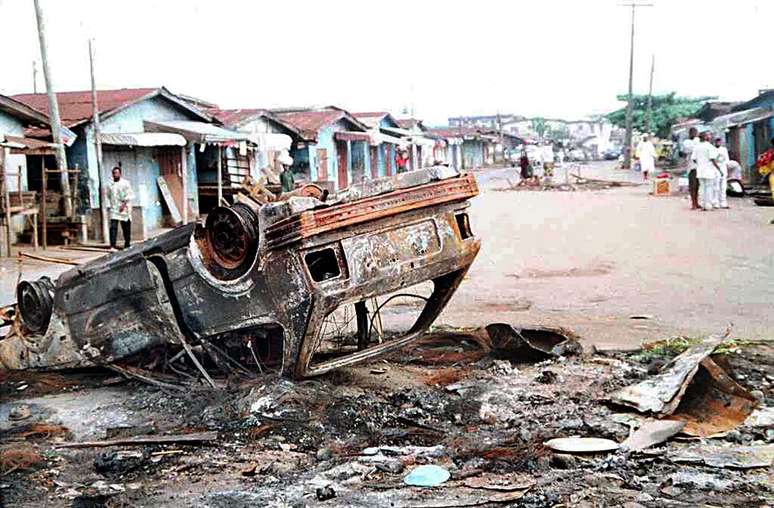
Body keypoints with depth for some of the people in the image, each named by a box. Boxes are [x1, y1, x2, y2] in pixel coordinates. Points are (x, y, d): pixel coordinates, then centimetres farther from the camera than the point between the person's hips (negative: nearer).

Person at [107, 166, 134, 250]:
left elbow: (129, 195, -7)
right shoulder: (110, 185, 12)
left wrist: (124, 204, -17)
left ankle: (127, 246, 15)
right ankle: (113, 246, -15)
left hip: (124, 209, -3)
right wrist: (111, 204, 8)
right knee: (113, 227, -10)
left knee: (126, 228, 4)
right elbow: (109, 196, 21)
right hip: (114, 209, 3)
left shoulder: (125, 183, -1)